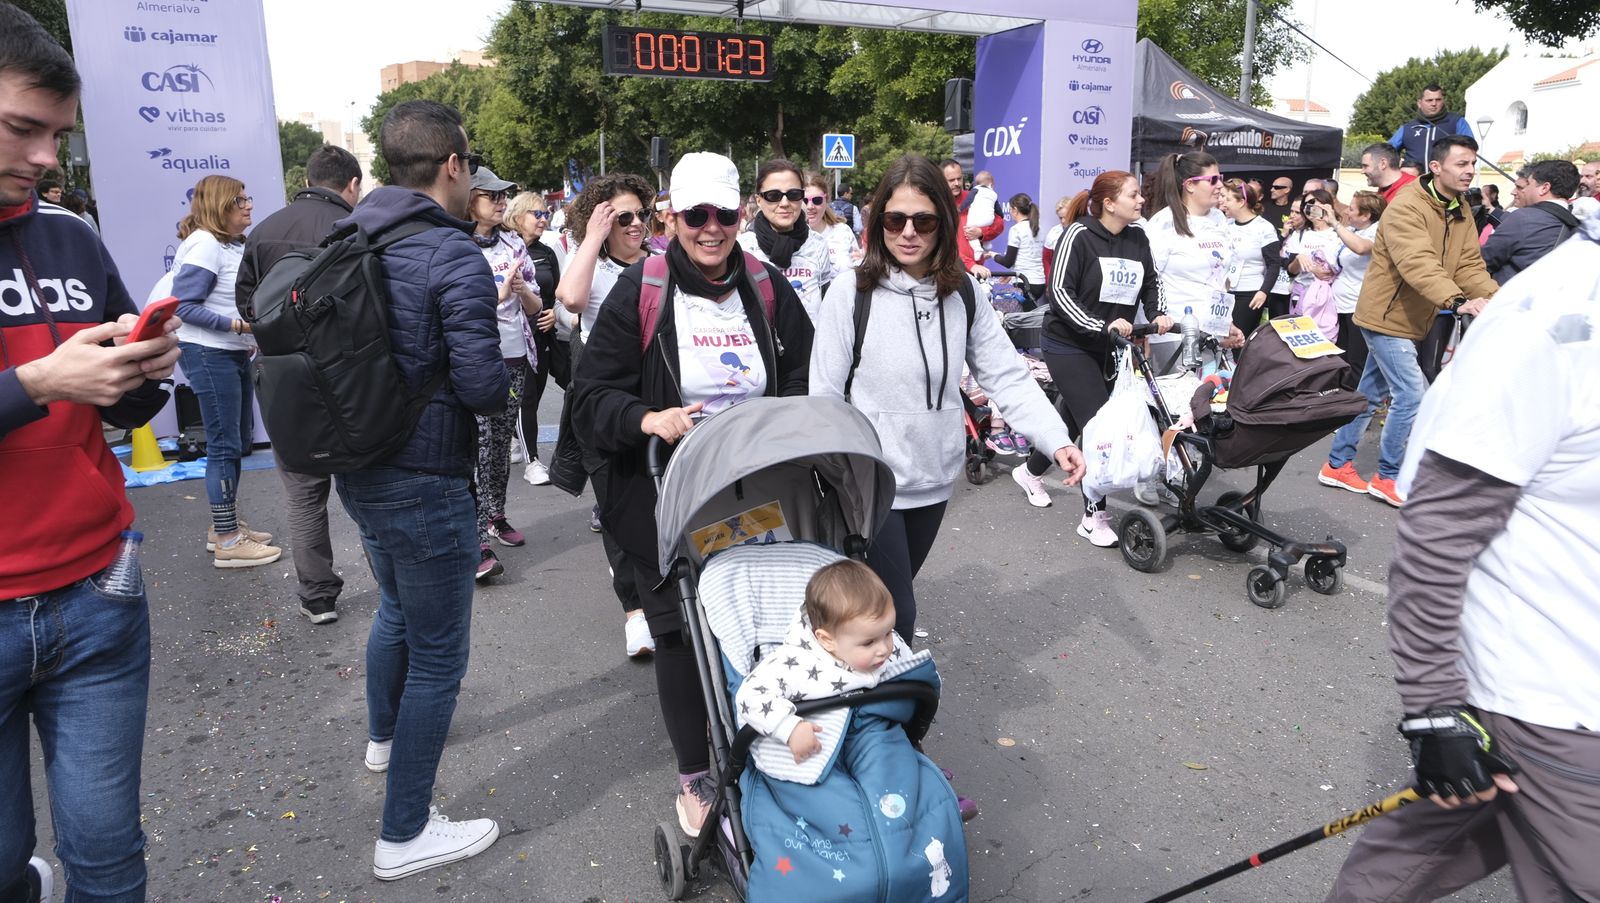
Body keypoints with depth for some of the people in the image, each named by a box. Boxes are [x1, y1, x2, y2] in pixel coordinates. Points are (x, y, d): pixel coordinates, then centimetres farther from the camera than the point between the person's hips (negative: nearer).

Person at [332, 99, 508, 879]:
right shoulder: (454, 255, -20)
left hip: (359, 469, 9)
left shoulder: (350, 241, 5)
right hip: (425, 482, -8)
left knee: (396, 607, 31)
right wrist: (503, 369, -3)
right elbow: (483, 386, -24)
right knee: (437, 653, 5)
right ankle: (405, 834, 17)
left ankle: (384, 734, 54)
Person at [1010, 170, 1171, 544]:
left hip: (1106, 348, 7)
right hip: (1069, 345, -7)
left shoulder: (1137, 239, 4)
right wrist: (1102, 325, -29)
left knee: (1071, 417, 17)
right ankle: (1094, 516, -4)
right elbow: (1060, 292, -20)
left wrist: (1158, 313, -8)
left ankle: (1030, 471, 44)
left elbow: (1151, 282, 13)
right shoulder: (1079, 235, -15)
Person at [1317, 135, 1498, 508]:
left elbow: (1470, 264, 1)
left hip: (1408, 320, 9)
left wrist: (1495, 300, -16)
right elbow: (1419, 265, -34)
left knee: (1370, 394, 15)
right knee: (1411, 395, -10)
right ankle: (1388, 477, 5)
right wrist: (1458, 301, -46)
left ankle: (1338, 464, 25)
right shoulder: (1406, 207, -20)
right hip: (1387, 316, -9)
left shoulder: (1459, 212, 8)